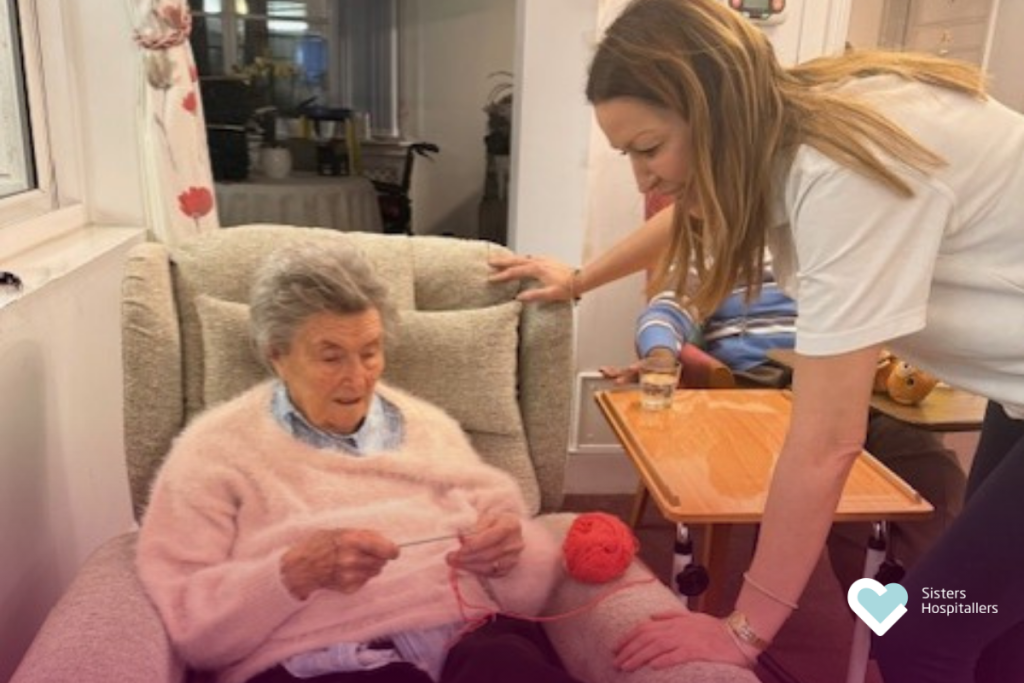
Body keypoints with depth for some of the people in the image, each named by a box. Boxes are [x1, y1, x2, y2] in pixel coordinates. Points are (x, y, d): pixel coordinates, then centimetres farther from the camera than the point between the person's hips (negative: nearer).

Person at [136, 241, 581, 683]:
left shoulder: (428, 427, 17)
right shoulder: (214, 450, 7)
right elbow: (183, 624, 0)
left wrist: (511, 552, -8)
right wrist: (297, 572, -15)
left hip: (471, 643, 5)